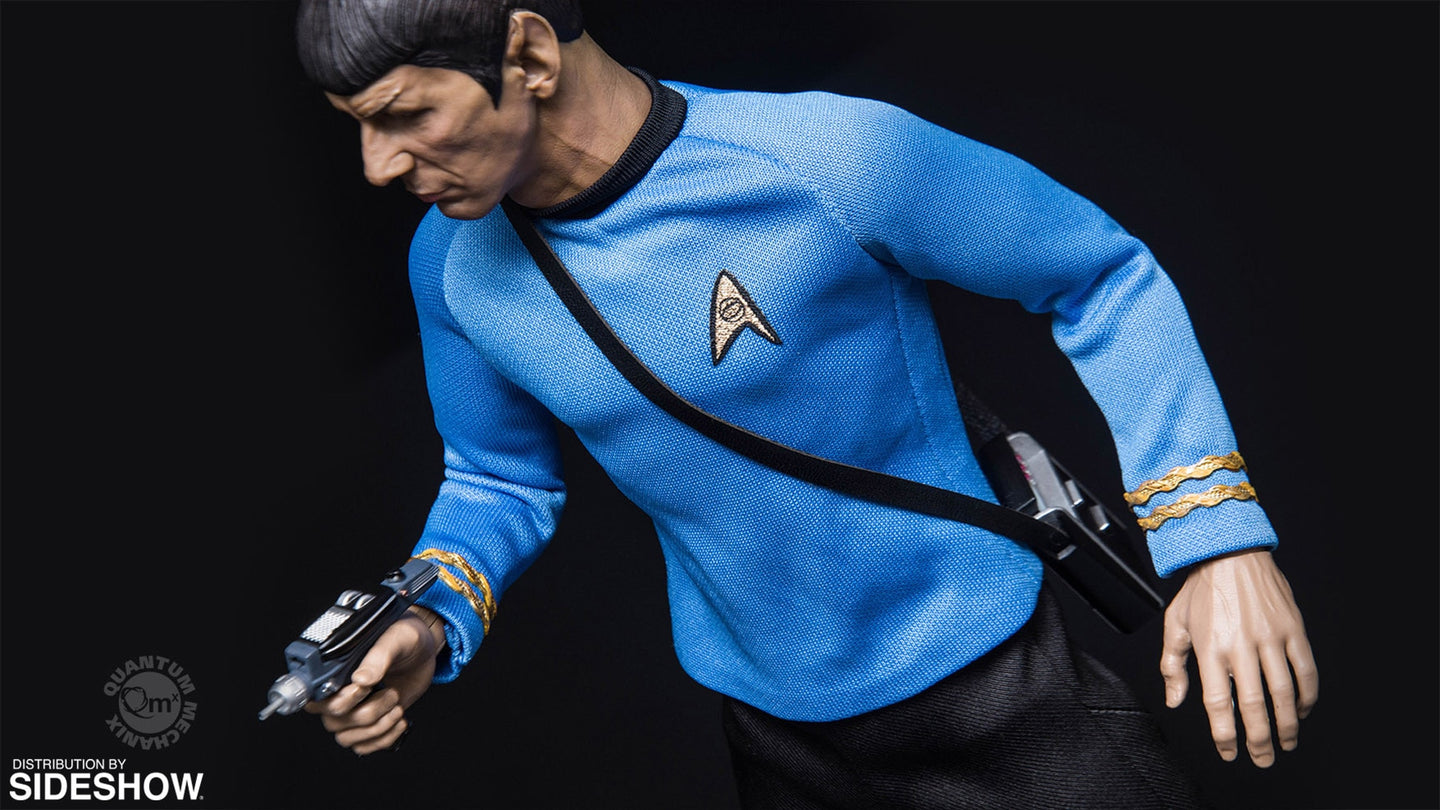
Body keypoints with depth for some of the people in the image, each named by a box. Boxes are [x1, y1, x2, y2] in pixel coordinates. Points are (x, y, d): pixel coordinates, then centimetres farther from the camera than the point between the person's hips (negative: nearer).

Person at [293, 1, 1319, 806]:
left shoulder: (832, 158, -24)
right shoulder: (452, 264, -8)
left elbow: (1106, 277, -12)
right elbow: (500, 479, 9)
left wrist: (1219, 534, -20)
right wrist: (431, 624, -11)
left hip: (984, 683, -4)